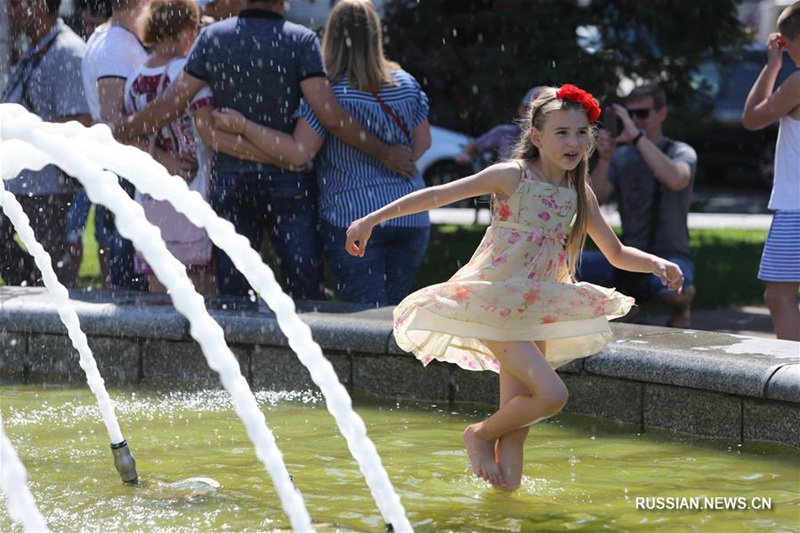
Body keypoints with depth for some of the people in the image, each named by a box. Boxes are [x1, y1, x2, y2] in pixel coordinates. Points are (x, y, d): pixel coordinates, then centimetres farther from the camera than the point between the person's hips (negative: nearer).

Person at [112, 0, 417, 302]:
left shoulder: (212, 38, 2)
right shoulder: (300, 41, -6)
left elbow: (168, 107, 1)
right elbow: (331, 117, -14)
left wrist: (112, 134, 14)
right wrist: (385, 154, -6)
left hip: (229, 181, 2)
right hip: (288, 183, -2)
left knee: (233, 295, 6)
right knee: (306, 300, 2)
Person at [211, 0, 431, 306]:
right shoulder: (407, 84, 8)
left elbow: (298, 152, -15)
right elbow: (422, 143, 18)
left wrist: (242, 126, -11)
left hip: (352, 218, -5)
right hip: (412, 219, 5)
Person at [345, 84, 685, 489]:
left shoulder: (580, 194, 6)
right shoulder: (512, 177, -10)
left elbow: (617, 254, 14)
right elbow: (437, 196, -11)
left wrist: (657, 264, -7)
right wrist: (372, 220, -14)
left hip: (535, 308, 6)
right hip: (493, 303, -6)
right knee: (551, 394, -21)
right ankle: (480, 436, 3)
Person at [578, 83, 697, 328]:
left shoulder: (681, 152, 0)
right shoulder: (620, 156, 11)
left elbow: (676, 180, -25)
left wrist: (637, 136, -25)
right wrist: (604, 160, -18)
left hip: (670, 256, -3)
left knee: (676, 291, -39)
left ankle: (680, 308, 0)